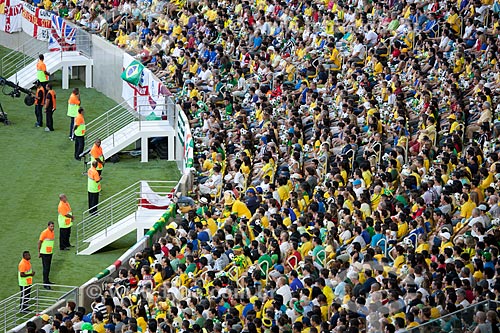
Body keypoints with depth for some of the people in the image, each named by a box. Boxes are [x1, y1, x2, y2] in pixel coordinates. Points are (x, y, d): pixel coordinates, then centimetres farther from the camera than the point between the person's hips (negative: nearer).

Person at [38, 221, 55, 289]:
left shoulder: (52, 232, 6)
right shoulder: (45, 232, -17)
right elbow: (39, 242, -13)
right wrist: (39, 252, -10)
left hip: (50, 252, 7)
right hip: (44, 253, -7)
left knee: (48, 267, 15)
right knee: (46, 268, -5)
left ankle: (47, 281, 26)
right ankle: (45, 284, -3)